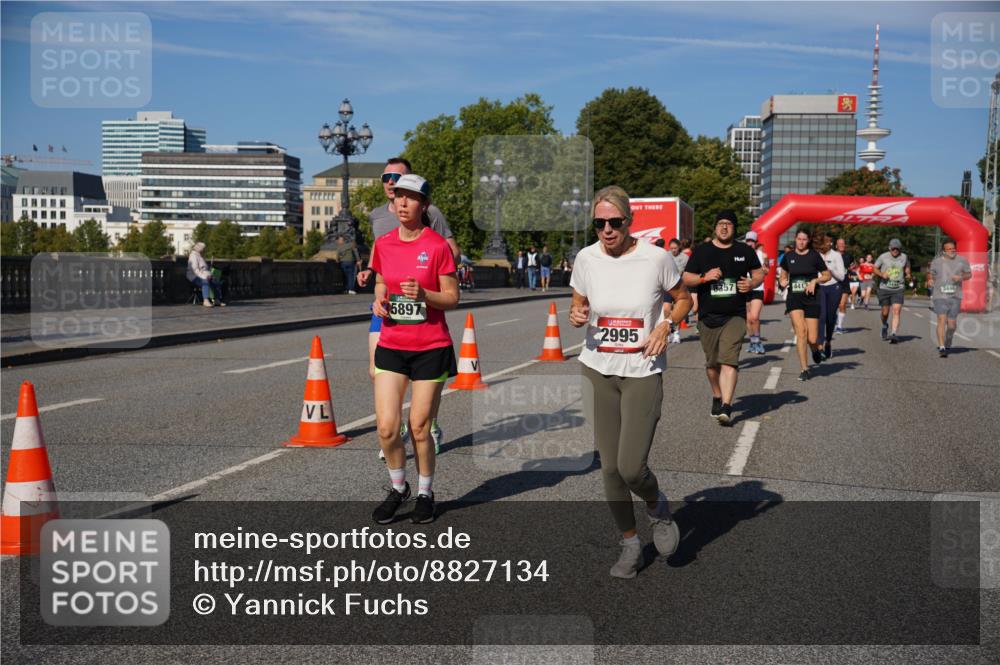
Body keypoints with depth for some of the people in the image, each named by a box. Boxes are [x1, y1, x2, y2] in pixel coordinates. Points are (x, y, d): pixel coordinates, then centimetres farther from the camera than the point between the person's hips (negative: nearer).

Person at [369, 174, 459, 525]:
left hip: (431, 348, -3)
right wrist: (379, 301, -2)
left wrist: (423, 294, -22)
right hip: (391, 347, 3)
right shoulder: (383, 244, 5)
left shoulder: (438, 245, -7)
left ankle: (425, 493, 25)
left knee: (419, 428, 3)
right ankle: (398, 487, 21)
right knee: (386, 427, -4)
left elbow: (452, 298, -4)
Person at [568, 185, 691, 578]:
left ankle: (657, 507, 25)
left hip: (643, 372, -3)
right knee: (610, 467, 6)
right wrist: (576, 316, -11)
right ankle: (630, 543, 26)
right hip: (597, 370, 3)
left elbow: (682, 299, 7)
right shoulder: (586, 258, -2)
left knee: (631, 467, -11)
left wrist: (665, 326, -12)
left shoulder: (656, 258, -9)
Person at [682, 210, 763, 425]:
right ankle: (717, 397, 35)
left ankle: (726, 407, -20)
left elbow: (759, 273, 17)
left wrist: (752, 283, -5)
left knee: (729, 360, -16)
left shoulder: (745, 251, 8)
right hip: (708, 316, 1)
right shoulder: (702, 251, 6)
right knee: (712, 363, 11)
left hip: (735, 316, -1)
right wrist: (704, 277, -14)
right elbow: (686, 279, 5)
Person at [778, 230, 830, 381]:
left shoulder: (814, 255, 0)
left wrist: (815, 280, -11)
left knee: (812, 339, -4)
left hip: (811, 299, -1)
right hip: (794, 299, 1)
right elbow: (783, 274, 20)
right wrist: (783, 281, -2)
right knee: (801, 331, -16)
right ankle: (804, 369, -6)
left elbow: (827, 275, 7)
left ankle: (816, 350, 35)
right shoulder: (788, 256, 5)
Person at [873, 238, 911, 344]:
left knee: (896, 311, -15)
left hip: (898, 289, 0)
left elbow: (907, 267, 24)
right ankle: (884, 326, 40)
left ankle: (893, 334, -21)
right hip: (884, 288, 0)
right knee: (885, 312, 8)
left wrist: (908, 274, 3)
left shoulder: (904, 257, 5)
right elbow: (874, 269, 5)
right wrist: (881, 274, -15)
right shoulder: (883, 257, -1)